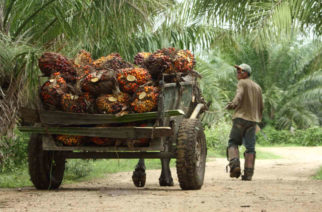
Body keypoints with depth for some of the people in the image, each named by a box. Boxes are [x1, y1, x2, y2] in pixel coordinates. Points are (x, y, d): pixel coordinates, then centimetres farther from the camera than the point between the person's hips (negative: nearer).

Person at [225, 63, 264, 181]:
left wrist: (232, 105, -25)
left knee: (233, 142, 3)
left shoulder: (242, 83, 2)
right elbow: (261, 106, 24)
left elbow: (239, 96, -17)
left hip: (240, 118, -5)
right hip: (253, 120, 5)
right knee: (250, 147, 3)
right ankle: (248, 173, -4)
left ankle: (234, 164, -19)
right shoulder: (257, 87, 21)